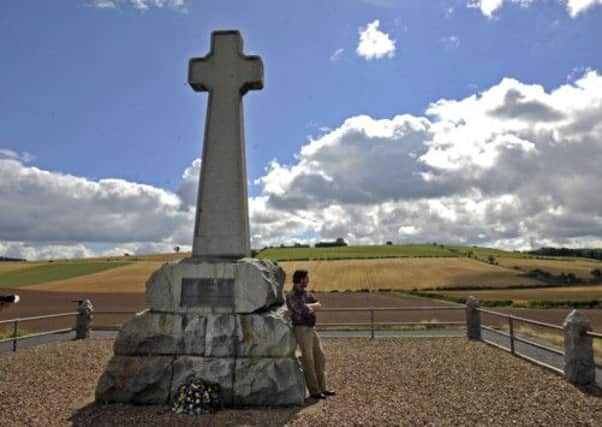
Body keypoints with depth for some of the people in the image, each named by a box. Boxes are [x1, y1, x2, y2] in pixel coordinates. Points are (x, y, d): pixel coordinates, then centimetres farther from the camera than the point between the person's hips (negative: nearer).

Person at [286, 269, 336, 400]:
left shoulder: (307, 294, 15)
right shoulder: (291, 296, -11)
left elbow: (318, 305, 1)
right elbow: (303, 310, -22)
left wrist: (308, 306, -16)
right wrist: (313, 307, -2)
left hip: (312, 329, 8)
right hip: (302, 330, -8)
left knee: (320, 358, 9)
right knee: (308, 361, -4)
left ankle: (322, 388, 18)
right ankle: (314, 391, 4)